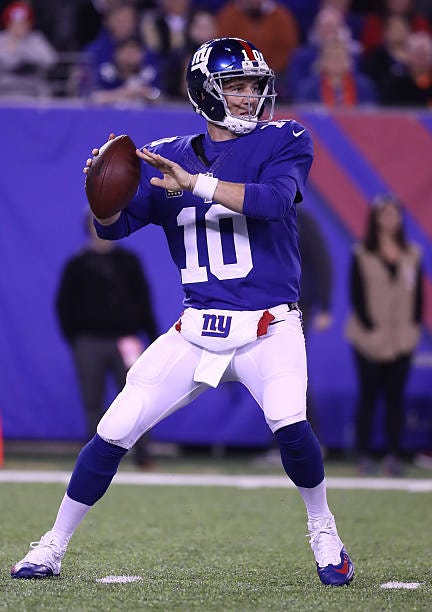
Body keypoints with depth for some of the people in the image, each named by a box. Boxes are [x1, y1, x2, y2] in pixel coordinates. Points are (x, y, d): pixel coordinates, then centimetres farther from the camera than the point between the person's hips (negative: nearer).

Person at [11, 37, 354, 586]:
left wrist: (195, 184, -29)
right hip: (196, 331, 3)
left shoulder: (283, 143, 0)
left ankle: (322, 530, -2)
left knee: (288, 422, -28)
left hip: (268, 329, -3)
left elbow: (273, 198, -20)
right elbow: (114, 226, -1)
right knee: (114, 432, -4)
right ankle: (53, 546, 12)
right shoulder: (168, 157, 7)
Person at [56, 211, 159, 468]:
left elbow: (143, 302, 11)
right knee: (93, 403, 0)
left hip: (123, 340, 0)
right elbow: (65, 305, 9)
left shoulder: (128, 261, 10)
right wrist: (74, 339, 0)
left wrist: (152, 336, 4)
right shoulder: (77, 265, 8)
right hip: (89, 345, 0)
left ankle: (143, 454, -3)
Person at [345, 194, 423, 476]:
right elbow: (357, 295, -4)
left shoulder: (412, 256, 8)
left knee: (396, 397, 2)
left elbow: (418, 294, 9)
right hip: (370, 341, -2)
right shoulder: (362, 255, 0)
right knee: (368, 396, 1)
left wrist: (414, 325, -3)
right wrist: (370, 327, -13)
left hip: (402, 339, 2)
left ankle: (394, 455, 4)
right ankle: (364, 455, 4)